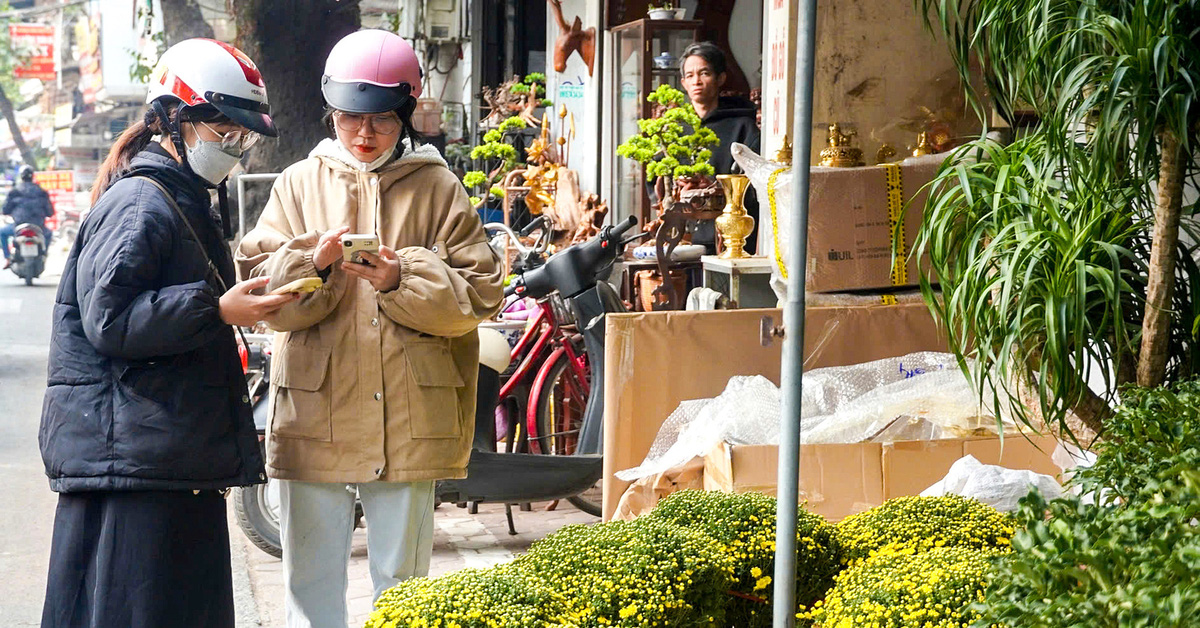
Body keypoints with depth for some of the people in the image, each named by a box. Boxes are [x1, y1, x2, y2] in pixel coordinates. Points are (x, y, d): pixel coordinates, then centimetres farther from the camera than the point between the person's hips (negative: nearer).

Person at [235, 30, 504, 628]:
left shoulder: (437, 186, 4)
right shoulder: (300, 183, 7)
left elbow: (478, 294, -3)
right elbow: (260, 290, 0)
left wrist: (401, 280, -17)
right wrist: (312, 262, -19)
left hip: (409, 417, -1)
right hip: (315, 415, 1)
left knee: (403, 579, 11)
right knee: (311, 579, 8)